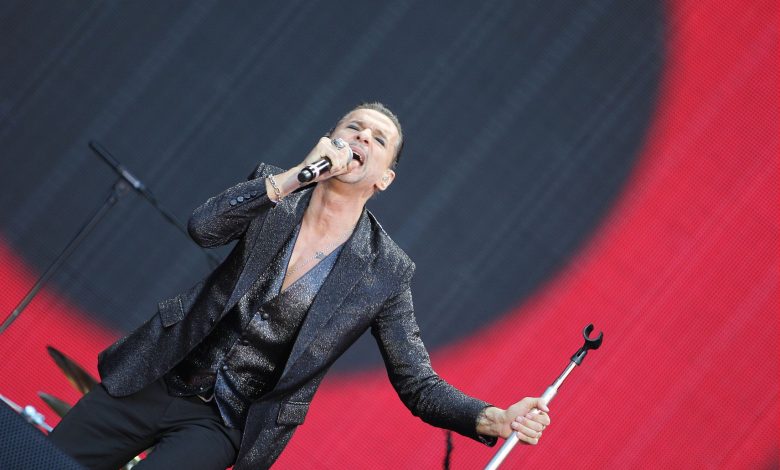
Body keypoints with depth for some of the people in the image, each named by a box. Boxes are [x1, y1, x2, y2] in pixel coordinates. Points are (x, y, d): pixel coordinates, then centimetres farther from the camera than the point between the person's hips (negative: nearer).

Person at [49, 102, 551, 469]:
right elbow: (203, 227, -21)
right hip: (159, 378, 2)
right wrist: (298, 174, -29)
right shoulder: (274, 190, -2)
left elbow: (418, 385, -8)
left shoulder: (386, 272, -8)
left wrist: (497, 419, -26)